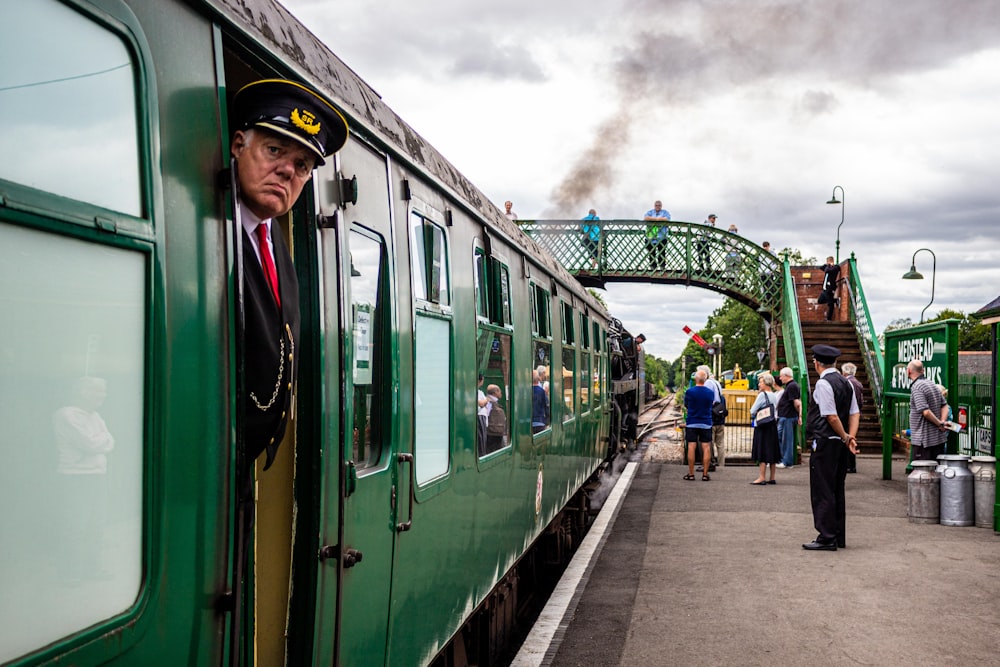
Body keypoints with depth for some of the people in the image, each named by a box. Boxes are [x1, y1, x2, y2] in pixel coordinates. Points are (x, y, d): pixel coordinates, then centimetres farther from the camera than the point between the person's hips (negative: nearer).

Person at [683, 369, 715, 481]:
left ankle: (691, 474, 4)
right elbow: (711, 405, 10)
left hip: (692, 423, -1)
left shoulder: (689, 391, -8)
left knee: (691, 447, 2)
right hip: (706, 423, 1)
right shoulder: (710, 392, -2)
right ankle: (705, 474, 2)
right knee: (706, 448, 3)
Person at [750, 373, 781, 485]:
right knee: (772, 451, 9)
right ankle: (772, 478, 13)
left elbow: (752, 411, -12)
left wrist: (753, 415, 5)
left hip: (762, 426, -8)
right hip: (772, 426, 8)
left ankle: (762, 477, -5)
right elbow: (776, 413, 15)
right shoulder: (774, 396, 10)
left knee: (762, 452, -5)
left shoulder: (762, 395, -13)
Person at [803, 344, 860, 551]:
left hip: (824, 443, -9)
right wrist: (851, 437, -1)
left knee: (822, 492, -3)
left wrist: (846, 437, -6)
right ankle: (839, 537, 21)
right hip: (839, 443, 9)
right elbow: (855, 414, 8)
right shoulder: (846, 382, 12)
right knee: (837, 491, 15)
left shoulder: (823, 383, -15)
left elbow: (832, 417, -19)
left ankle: (827, 538, -1)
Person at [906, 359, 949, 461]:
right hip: (939, 438, 9)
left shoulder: (916, 387, -15)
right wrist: (942, 422, -1)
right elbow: (944, 406, 13)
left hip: (923, 440, -9)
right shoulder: (932, 384, 13)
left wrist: (940, 424, -11)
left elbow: (926, 412, -23)